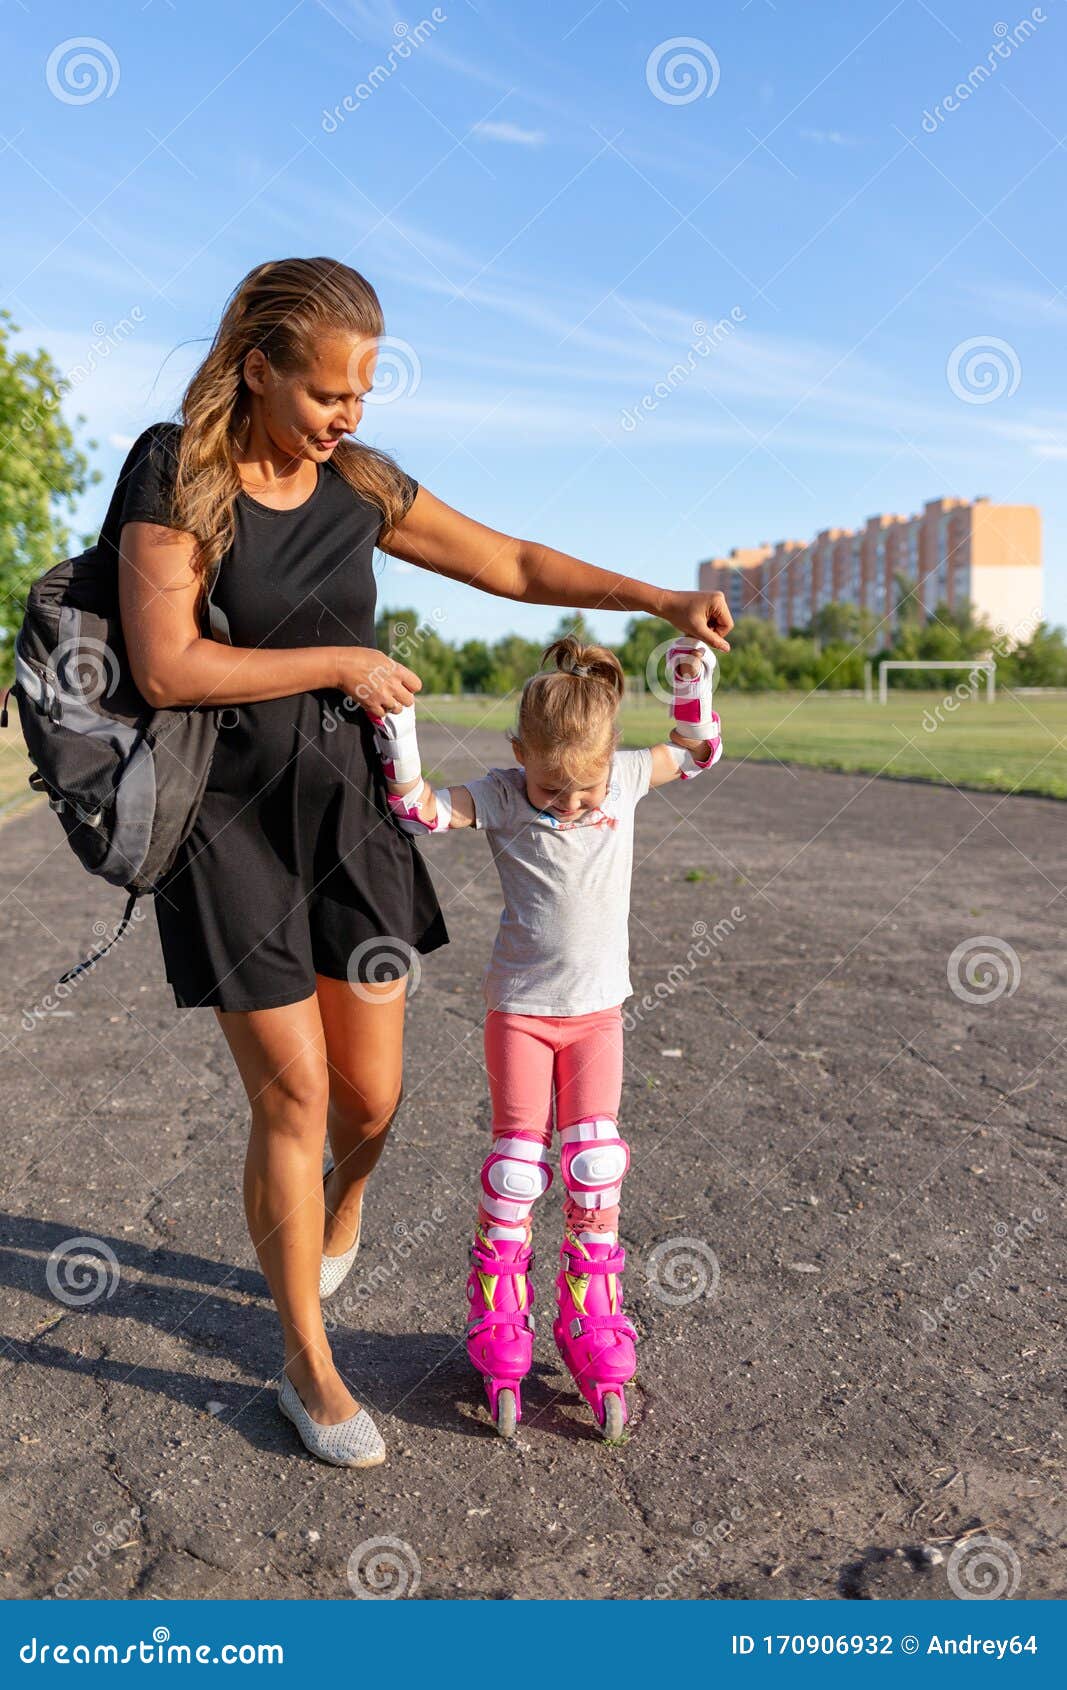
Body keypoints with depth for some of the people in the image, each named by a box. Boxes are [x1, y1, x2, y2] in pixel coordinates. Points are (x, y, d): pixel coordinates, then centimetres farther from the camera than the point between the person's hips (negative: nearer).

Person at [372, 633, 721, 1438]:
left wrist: (693, 684, -5)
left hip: (598, 1008, 2)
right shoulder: (501, 795, -12)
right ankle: (498, 1327, 15)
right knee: (517, 1156, -2)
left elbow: (700, 752, 8)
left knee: (595, 1157, 0)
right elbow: (423, 810, -20)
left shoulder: (625, 776, -6)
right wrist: (399, 738, -31)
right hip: (520, 1007, -2)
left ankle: (592, 1322, 16)